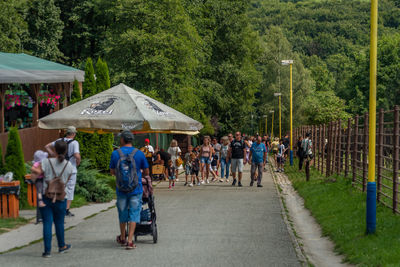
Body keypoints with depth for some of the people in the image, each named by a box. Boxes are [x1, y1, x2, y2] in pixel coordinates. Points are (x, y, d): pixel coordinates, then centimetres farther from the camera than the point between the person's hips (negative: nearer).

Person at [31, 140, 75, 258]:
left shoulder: (47, 162, -8)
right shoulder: (69, 165, -2)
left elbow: (34, 170, -12)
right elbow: (67, 180, 5)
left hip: (46, 198, -1)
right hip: (61, 198, 2)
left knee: (47, 223, 1)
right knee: (59, 223, 17)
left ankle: (47, 250, -1)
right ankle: (62, 246, 32)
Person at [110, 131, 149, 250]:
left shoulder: (115, 153, -5)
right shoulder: (139, 153, -5)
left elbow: (112, 171, 5)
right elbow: (146, 172, 4)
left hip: (121, 190, 1)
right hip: (136, 190, -1)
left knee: (122, 213, 17)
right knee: (134, 214, 4)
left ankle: (123, 239, 33)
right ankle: (130, 241, -3)